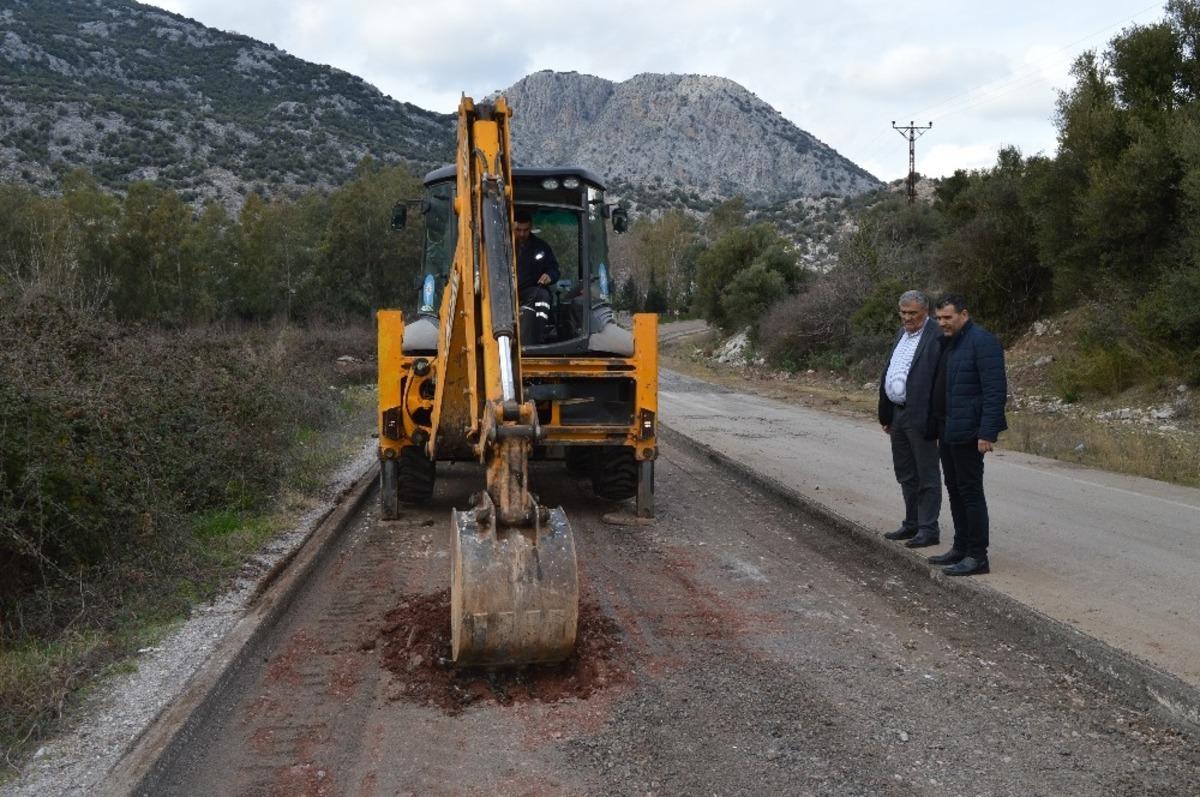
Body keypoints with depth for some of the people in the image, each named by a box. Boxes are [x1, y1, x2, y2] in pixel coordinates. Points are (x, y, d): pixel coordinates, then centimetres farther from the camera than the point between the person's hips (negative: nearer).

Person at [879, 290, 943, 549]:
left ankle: (928, 529, 10)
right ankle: (912, 524, 30)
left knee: (927, 476, 2)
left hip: (919, 417, -9)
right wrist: (886, 415, 15)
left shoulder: (935, 336, -15)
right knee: (906, 475, 18)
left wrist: (930, 420, -23)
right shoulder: (902, 334, 14)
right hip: (898, 414, 9)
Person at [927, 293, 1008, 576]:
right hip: (947, 431, 9)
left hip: (967, 432, -9)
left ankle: (977, 556, 4)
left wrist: (987, 433, -22)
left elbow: (995, 390, -18)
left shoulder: (982, 341, -14)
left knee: (970, 491, -3)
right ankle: (961, 548, 25)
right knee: (955, 489, 15)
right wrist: (939, 428, 18)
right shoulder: (948, 342, 14)